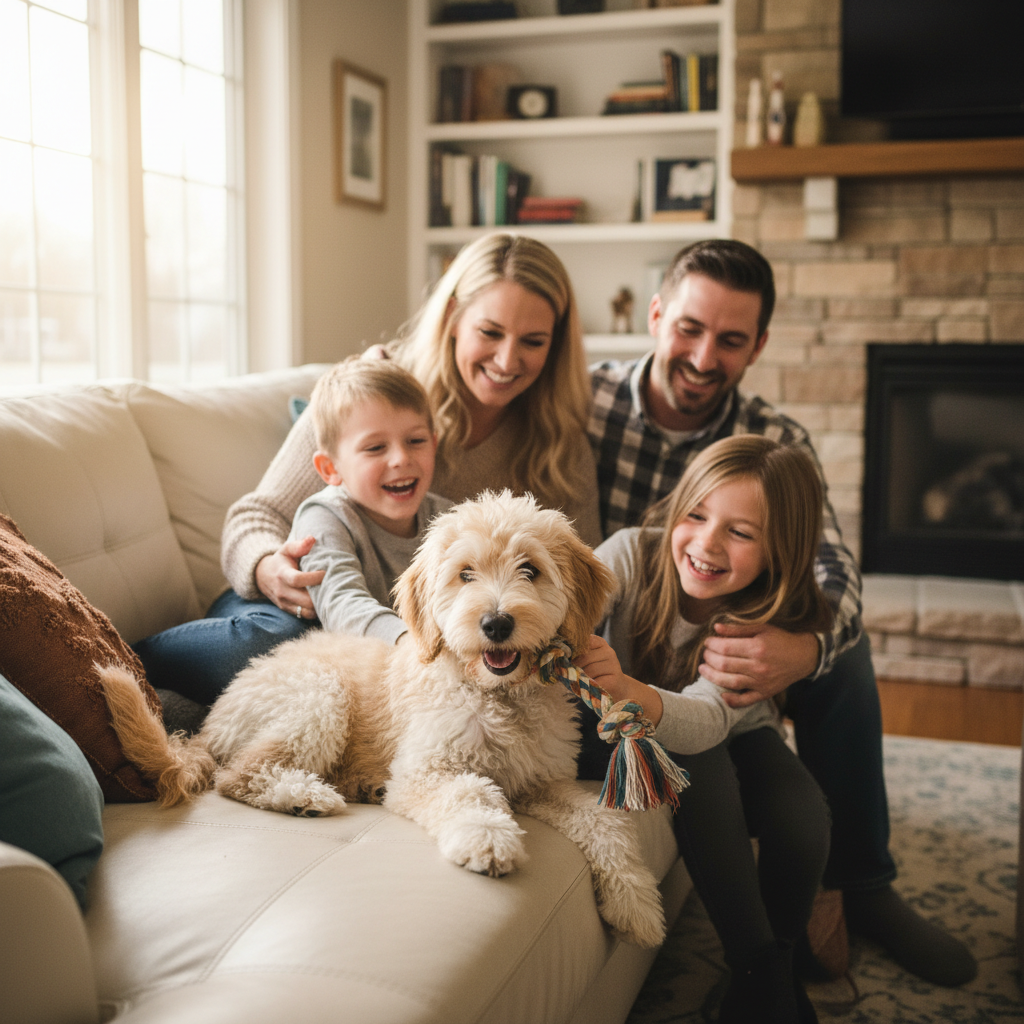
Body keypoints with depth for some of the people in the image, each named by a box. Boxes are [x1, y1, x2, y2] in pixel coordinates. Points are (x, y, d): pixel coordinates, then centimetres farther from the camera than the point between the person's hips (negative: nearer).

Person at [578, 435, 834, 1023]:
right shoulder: (634, 554, -24)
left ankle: (777, 967, 2)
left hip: (733, 738, 1)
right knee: (697, 762, -33)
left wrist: (629, 691, -64)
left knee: (803, 819, -26)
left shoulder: (773, 622, -26)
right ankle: (756, 967, -21)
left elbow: (708, 719, -43)